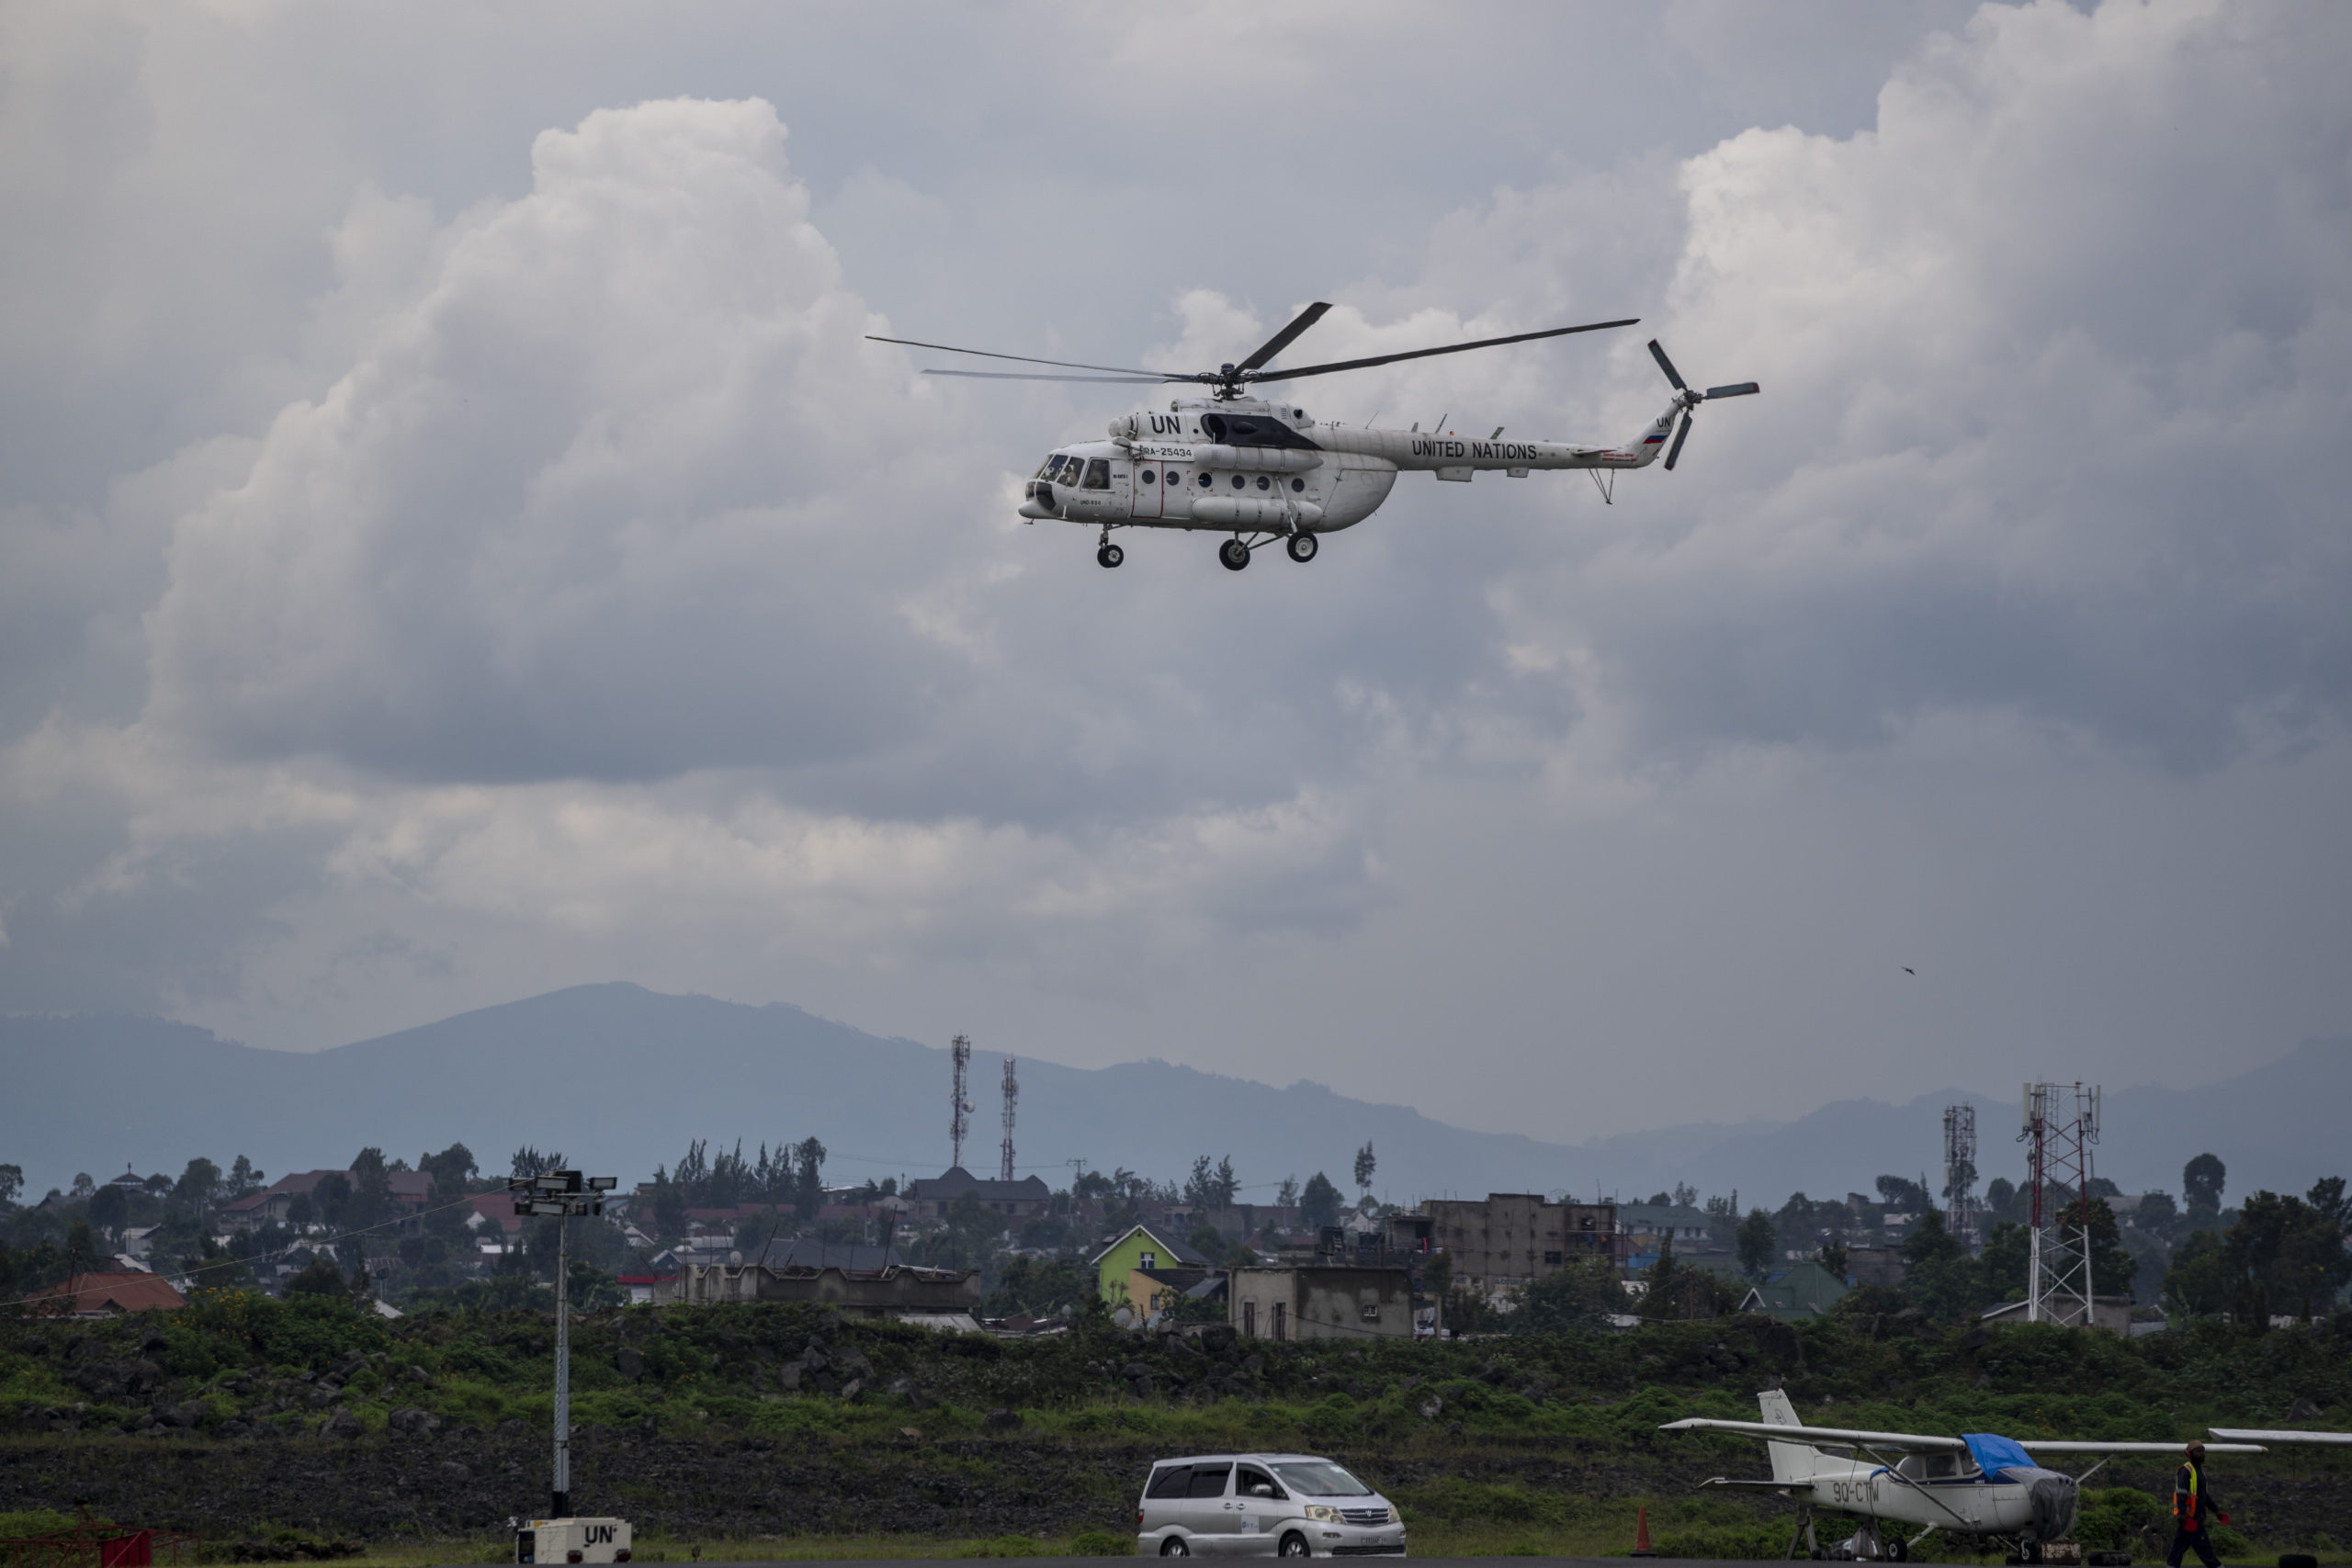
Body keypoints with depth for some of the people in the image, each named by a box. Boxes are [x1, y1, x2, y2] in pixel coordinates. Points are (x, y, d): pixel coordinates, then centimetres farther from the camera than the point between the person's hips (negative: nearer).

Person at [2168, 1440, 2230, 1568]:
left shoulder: (2199, 1471, 21)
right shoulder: (2186, 1470, -10)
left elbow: (2204, 1495, 30)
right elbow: (2181, 1493, -20)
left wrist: (2216, 1510, 28)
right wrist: (2182, 1514, -29)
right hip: (2189, 1517, -10)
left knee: (2178, 1548, 8)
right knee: (2204, 1547, -6)